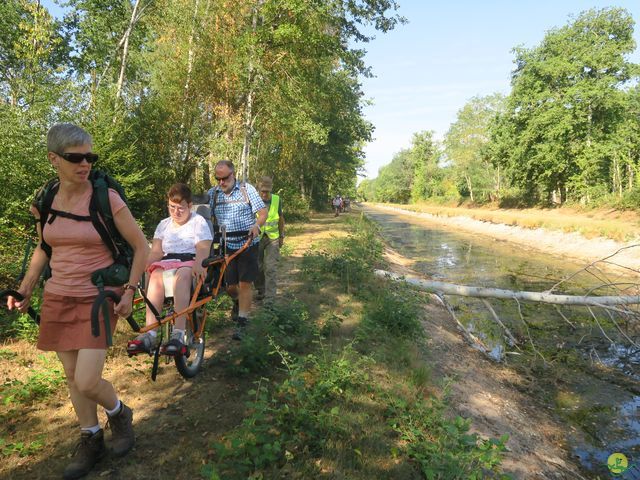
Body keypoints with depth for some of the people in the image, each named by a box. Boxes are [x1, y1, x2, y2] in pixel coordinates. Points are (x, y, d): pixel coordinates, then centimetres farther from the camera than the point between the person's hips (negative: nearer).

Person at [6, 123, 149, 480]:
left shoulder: (106, 198, -14)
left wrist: (129, 290, -12)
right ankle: (91, 441, 32)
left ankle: (119, 414, 24)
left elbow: (141, 245, -8)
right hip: (58, 299, 5)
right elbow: (44, 248, 17)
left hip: (98, 299, -5)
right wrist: (25, 289, 10)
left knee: (87, 382, -9)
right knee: (73, 377, 12)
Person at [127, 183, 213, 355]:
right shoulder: (164, 224, 20)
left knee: (182, 274, -39)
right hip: (167, 262, 4)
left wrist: (198, 264, -30)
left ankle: (178, 333, -48)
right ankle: (150, 334, -42)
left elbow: (203, 248, -8)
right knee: (156, 274, -32)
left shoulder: (199, 221, 7)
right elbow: (156, 252, 10)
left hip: (190, 263, -3)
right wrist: (142, 264, -12)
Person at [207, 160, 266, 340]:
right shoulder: (212, 193, 3)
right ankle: (237, 302, 41)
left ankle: (242, 322, 3)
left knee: (245, 284, -5)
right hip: (226, 246, 3)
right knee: (230, 286, 7)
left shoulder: (246, 189, -5)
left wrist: (256, 225, -24)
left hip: (248, 244, -3)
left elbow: (263, 212, -5)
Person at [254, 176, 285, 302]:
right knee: (257, 267, 11)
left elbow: (281, 219, 10)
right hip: (256, 238, 0)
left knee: (271, 268, -8)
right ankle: (261, 291, 33)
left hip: (272, 238, 0)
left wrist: (282, 236, 13)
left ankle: (269, 298, -3)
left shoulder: (277, 200, -3)